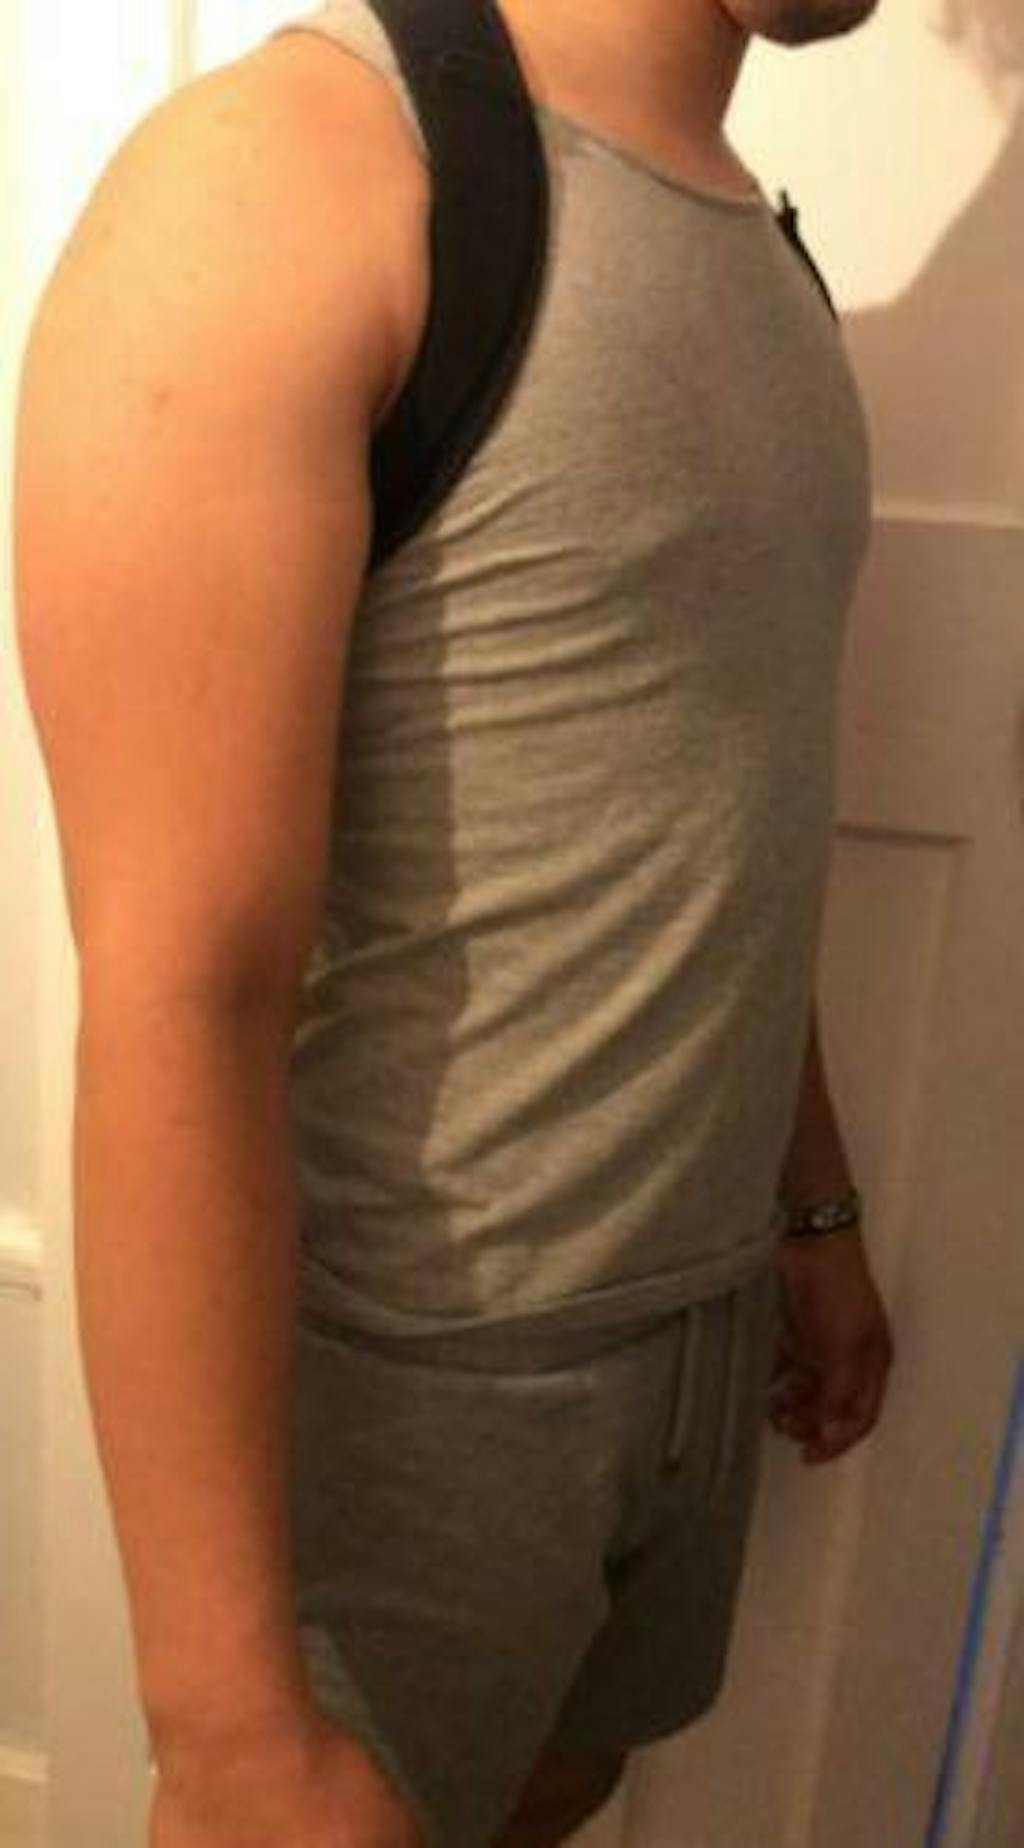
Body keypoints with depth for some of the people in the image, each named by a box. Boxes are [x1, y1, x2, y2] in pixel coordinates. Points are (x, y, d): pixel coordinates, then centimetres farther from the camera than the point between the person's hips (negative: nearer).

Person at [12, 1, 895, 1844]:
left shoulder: (754, 249, 8)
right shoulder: (286, 168, -18)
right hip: (416, 1364, -7)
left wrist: (814, 1214, 18)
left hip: (702, 1319, 7)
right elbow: (177, 995, -23)